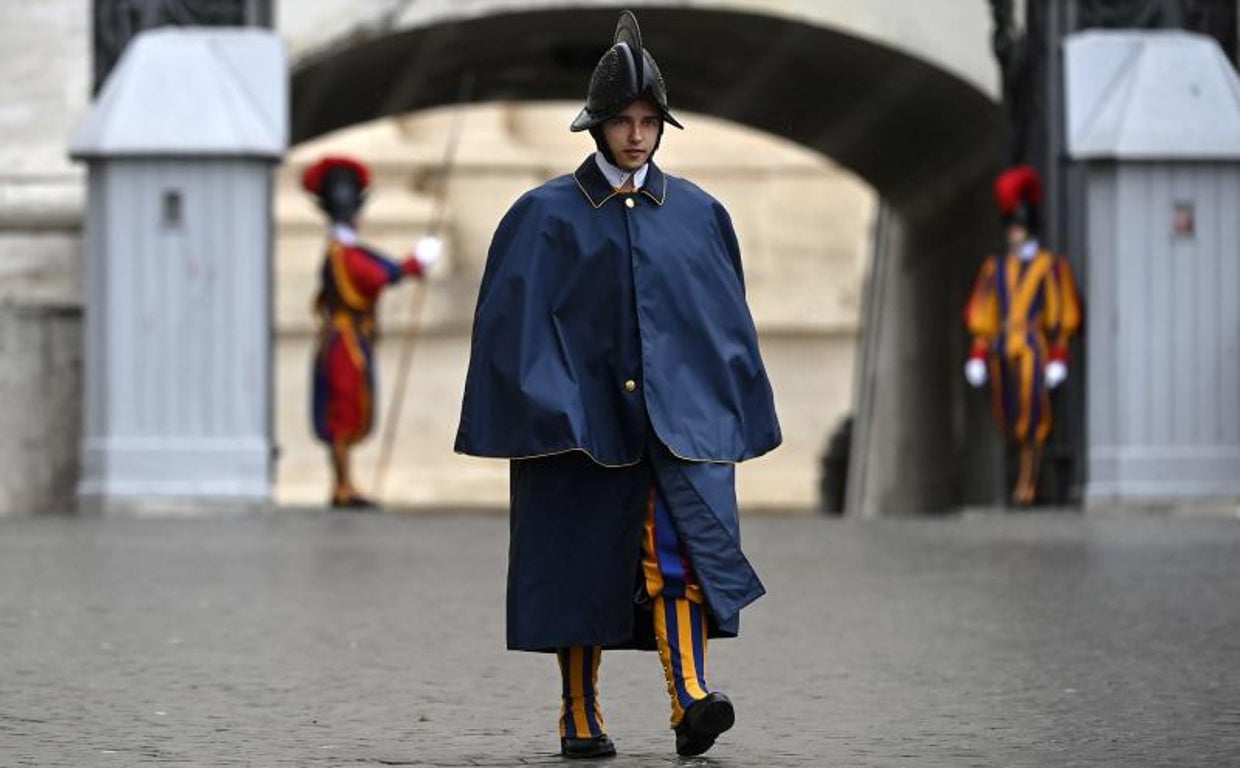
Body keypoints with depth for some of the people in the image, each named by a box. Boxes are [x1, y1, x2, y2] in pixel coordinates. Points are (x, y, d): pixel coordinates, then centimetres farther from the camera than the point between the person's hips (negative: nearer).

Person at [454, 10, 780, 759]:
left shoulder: (698, 215, 8)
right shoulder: (546, 216, 1)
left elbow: (726, 323, 13)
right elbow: (515, 321, -2)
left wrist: (729, 418, 10)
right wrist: (534, 415, -11)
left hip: (675, 413, 1)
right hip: (579, 417, -1)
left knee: (680, 550, -17)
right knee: (581, 568, 3)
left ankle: (692, 703, -28)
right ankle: (580, 720, 14)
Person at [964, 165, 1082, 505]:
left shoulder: (1050, 266, 2)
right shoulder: (995, 268, 14)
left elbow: (1063, 315, 0)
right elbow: (982, 315, 13)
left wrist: (1058, 358, -6)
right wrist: (979, 353, 6)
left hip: (1032, 348, -4)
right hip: (1000, 349, 4)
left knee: (1032, 417, -7)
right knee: (1008, 419, 5)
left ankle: (1027, 484, -3)